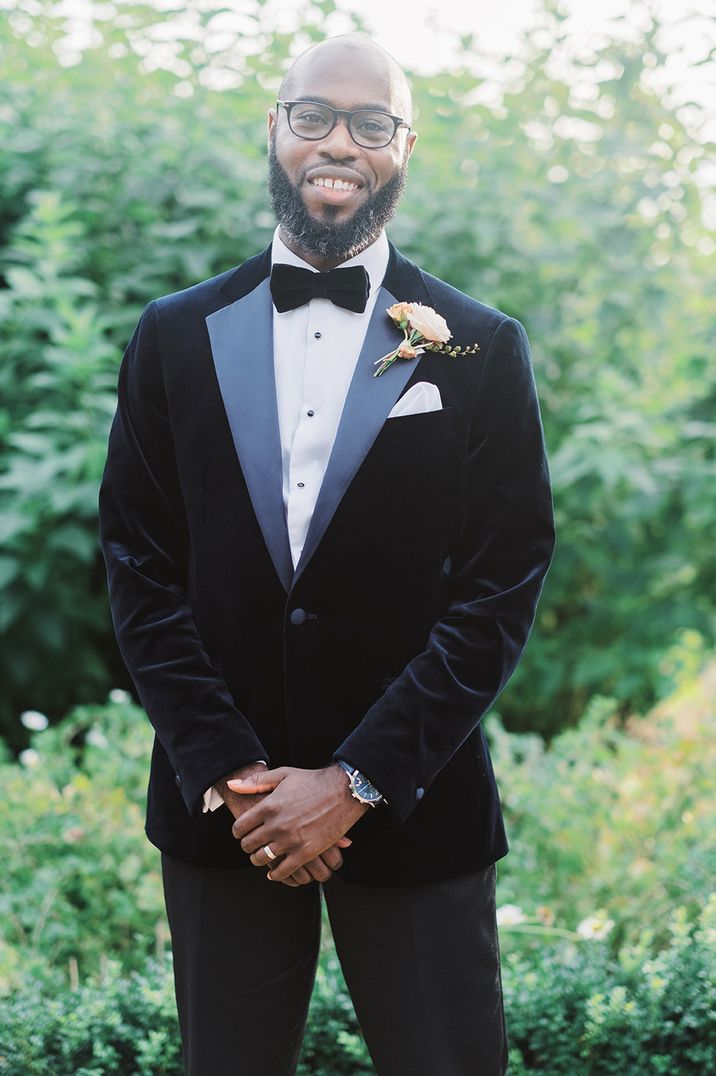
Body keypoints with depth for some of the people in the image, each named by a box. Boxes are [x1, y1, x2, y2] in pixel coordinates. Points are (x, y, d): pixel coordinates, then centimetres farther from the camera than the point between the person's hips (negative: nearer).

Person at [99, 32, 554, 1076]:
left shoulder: (482, 350, 0)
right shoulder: (176, 337, 5)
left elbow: (502, 588, -4)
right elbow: (139, 569, 2)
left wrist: (358, 780, -12)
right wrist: (228, 774, -9)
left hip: (412, 807, -1)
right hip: (219, 807, 1)